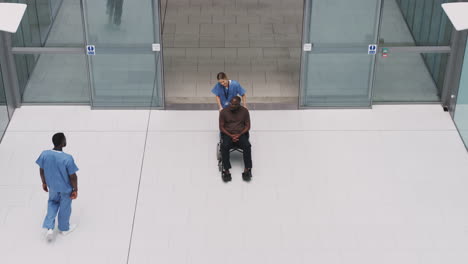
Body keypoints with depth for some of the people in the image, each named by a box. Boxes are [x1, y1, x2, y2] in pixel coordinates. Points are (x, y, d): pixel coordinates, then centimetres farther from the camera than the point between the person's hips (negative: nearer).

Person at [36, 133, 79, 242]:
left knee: (53, 202, 31)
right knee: (65, 208, 21)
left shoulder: (44, 154, -19)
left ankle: (49, 227, 22)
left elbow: (42, 171, -4)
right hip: (66, 188, -4)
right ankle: (64, 228, 44)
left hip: (52, 186, 4)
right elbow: (73, 176, -21)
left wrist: (44, 183, 14)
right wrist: (75, 190, -5)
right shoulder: (67, 158, -31)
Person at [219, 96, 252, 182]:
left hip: (241, 134, 0)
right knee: (224, 146, -33)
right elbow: (221, 127, 1)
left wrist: (239, 135, -12)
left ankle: (247, 169, -26)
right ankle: (226, 170, -31)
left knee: (247, 146, -31)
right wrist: (231, 136, -13)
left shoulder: (244, 111, 3)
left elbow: (247, 126, 4)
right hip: (228, 135, 0)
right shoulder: (224, 112, 1)